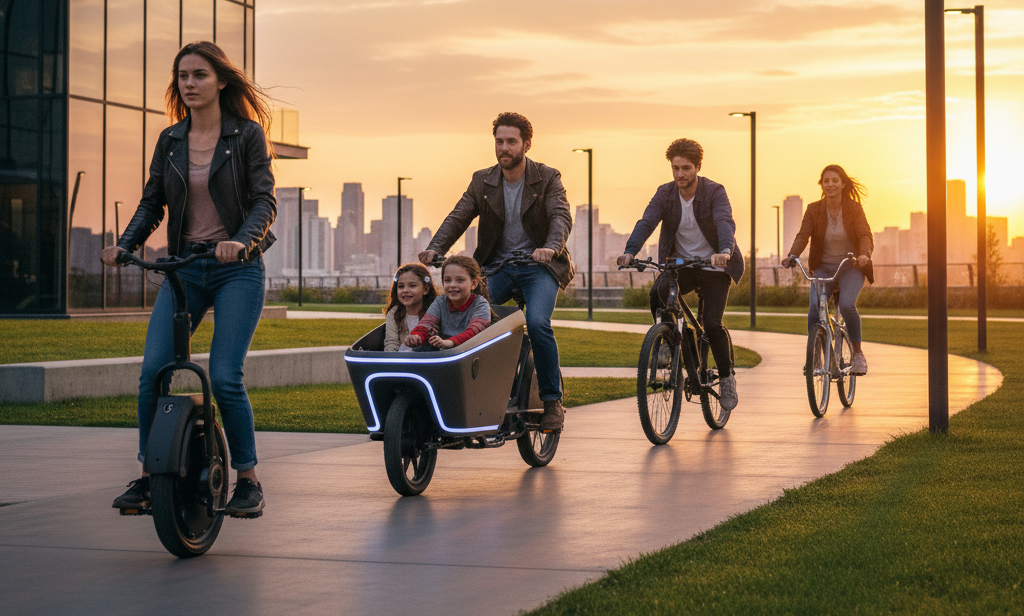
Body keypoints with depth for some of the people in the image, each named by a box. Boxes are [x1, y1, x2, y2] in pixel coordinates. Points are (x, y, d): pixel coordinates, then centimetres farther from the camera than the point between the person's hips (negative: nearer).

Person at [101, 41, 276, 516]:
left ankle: (249, 481, 1)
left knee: (224, 376, -14)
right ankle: (148, 475, 4)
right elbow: (152, 204, 11)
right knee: (152, 371, -10)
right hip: (183, 268, 4)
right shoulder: (170, 140, 10)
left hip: (237, 269, -4)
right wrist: (124, 245, -6)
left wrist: (241, 240, -27)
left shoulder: (247, 134, -1)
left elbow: (265, 200, -8)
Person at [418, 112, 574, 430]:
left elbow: (561, 217, -18)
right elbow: (458, 217, -4)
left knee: (537, 323, -27)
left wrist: (551, 247, -39)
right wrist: (434, 248, -22)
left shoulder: (547, 178, -3)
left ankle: (552, 400, -12)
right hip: (496, 267, 3)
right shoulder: (482, 181, 5)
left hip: (538, 266, -3)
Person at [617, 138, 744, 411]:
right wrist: (630, 251, -36)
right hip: (679, 265, 3)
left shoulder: (714, 192, -13)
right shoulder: (664, 194, -4)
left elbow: (725, 222, -30)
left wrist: (725, 251, -51)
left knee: (712, 324, -15)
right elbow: (646, 222, -17)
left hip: (713, 266, -3)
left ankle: (727, 376, 8)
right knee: (658, 293, -29)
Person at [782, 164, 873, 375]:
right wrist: (792, 255, -32)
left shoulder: (854, 208, -5)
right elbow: (803, 235, -12)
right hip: (823, 268, 2)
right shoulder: (813, 210, -1)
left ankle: (858, 353, -8)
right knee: (815, 309, -22)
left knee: (846, 304, -28)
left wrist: (864, 255, -37)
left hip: (851, 268, -2)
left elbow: (865, 235, -16)